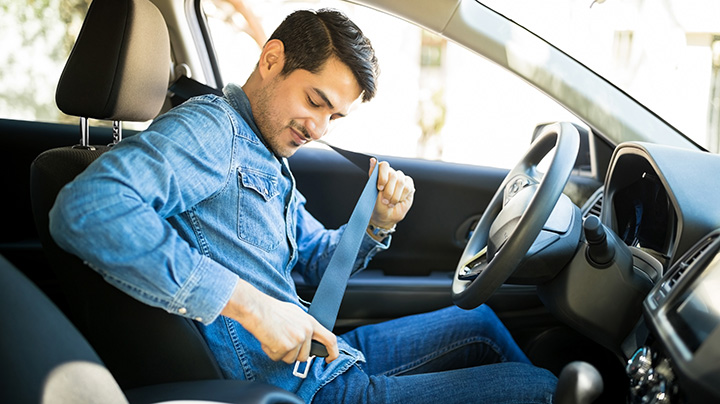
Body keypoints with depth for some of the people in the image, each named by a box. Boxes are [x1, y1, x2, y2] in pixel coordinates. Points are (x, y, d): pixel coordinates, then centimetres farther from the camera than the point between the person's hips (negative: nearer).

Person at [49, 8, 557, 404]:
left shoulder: (267, 163, 15)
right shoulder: (211, 127, -15)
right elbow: (86, 210, -33)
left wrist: (378, 222, 3)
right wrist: (250, 303, -32)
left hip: (324, 357, 10)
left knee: (478, 320, 24)